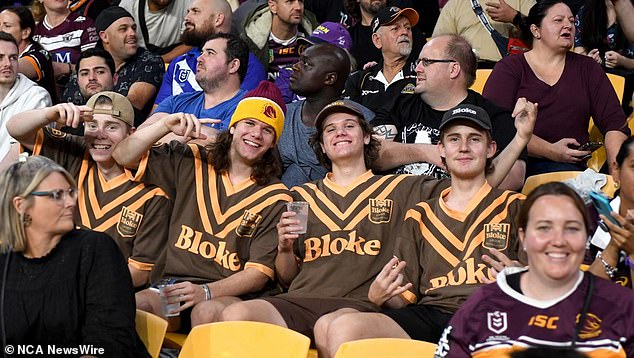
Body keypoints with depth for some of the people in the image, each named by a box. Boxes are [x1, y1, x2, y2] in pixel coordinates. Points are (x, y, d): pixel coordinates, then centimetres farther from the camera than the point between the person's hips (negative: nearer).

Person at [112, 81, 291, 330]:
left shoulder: (276, 199, 5)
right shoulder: (191, 164, 15)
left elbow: (260, 272, -2)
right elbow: (124, 156, 13)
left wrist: (206, 291, -17)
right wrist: (165, 126, -2)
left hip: (232, 295, -2)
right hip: (174, 286, 2)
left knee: (207, 312, -37)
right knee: (135, 304, -31)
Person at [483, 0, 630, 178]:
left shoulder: (587, 68, 19)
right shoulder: (509, 68, 9)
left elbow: (615, 124, 12)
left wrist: (616, 169, -8)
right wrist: (550, 151, -16)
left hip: (568, 165, 3)